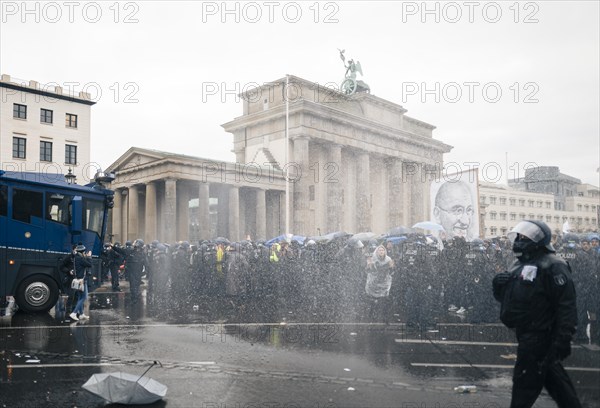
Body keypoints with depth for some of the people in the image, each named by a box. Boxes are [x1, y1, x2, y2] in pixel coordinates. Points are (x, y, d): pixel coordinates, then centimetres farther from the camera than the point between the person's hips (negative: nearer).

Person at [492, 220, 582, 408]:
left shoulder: (551, 267, -16)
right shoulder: (520, 265, 13)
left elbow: (567, 305, -22)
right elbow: (507, 298, 19)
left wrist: (563, 339, -26)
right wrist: (500, 286, -4)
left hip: (539, 336, -9)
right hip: (528, 334, 9)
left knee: (525, 382, -2)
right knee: (553, 378, 18)